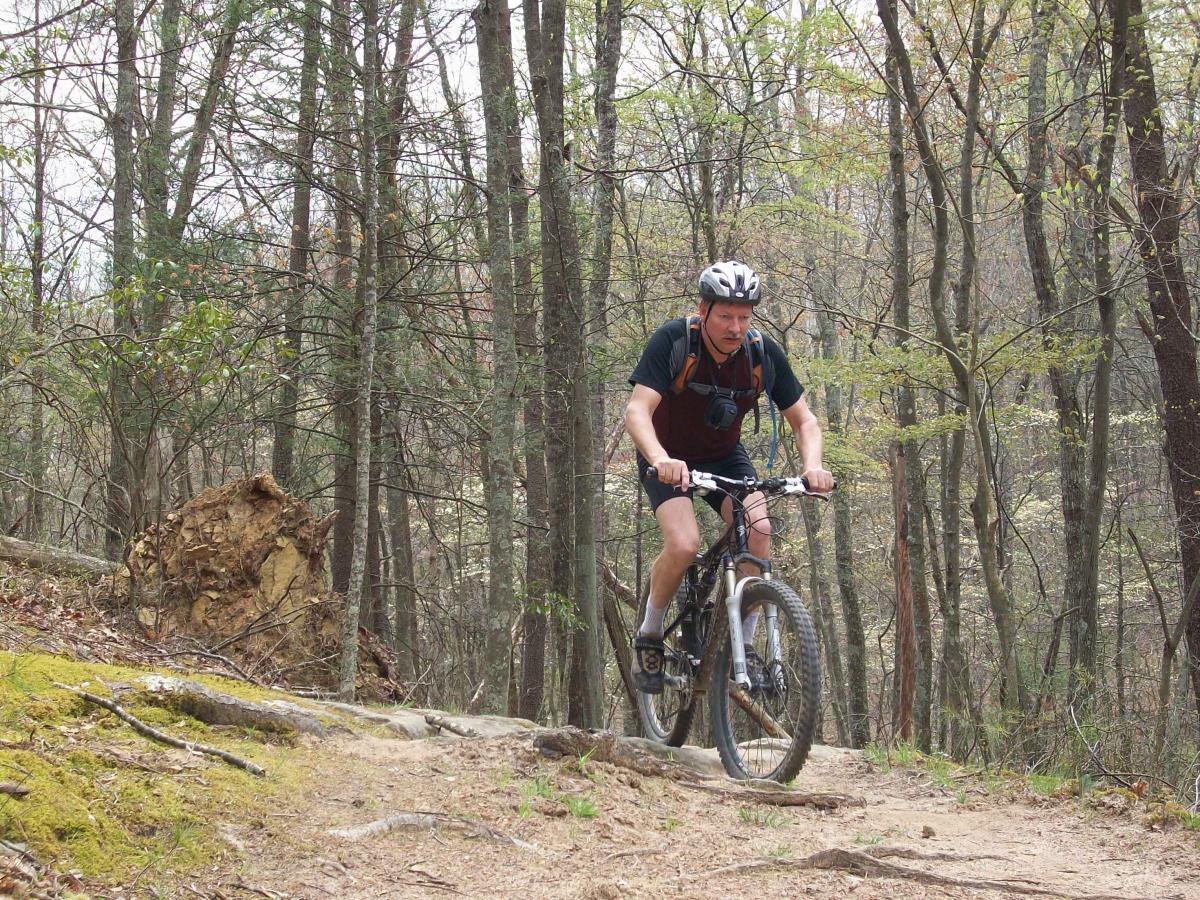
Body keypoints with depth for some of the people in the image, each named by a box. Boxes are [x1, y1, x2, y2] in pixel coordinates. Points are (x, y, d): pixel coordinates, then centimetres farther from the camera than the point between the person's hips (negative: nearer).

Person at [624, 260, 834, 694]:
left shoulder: (763, 354, -16)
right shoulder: (672, 341, -26)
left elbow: (803, 419, -10)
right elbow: (637, 410, -34)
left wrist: (812, 465, -31)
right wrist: (661, 459, -54)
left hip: (725, 455, 3)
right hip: (668, 457, -3)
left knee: (758, 533, -23)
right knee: (683, 545, -28)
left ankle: (743, 647, -8)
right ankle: (649, 637, -2)